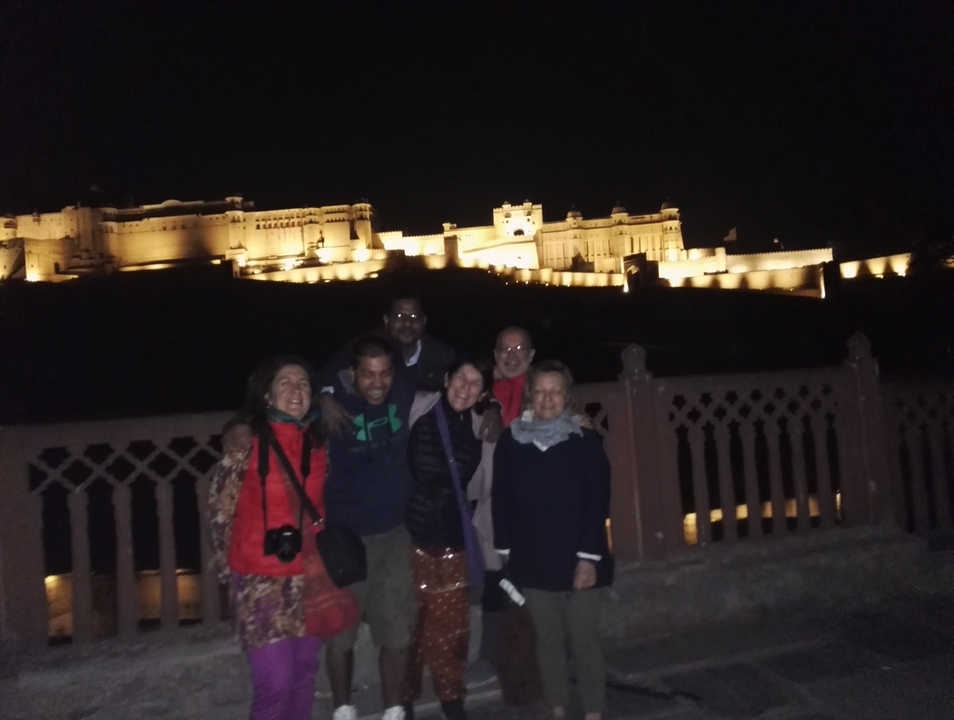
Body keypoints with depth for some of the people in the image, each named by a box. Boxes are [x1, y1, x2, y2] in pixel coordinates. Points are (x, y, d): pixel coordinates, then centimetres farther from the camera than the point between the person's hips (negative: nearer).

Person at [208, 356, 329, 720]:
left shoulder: (317, 444, 1)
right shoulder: (247, 442, -12)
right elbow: (220, 510, -5)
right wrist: (229, 567, 1)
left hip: (307, 576, 5)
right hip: (260, 579, -4)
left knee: (304, 672, 16)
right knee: (276, 681, -4)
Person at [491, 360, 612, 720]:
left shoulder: (585, 441, -6)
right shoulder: (510, 441, -2)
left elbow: (598, 501, -8)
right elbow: (501, 499, 2)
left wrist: (589, 556, -12)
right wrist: (505, 549, 2)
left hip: (578, 559, -1)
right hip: (533, 560, 2)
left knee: (585, 640, 8)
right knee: (548, 640, 14)